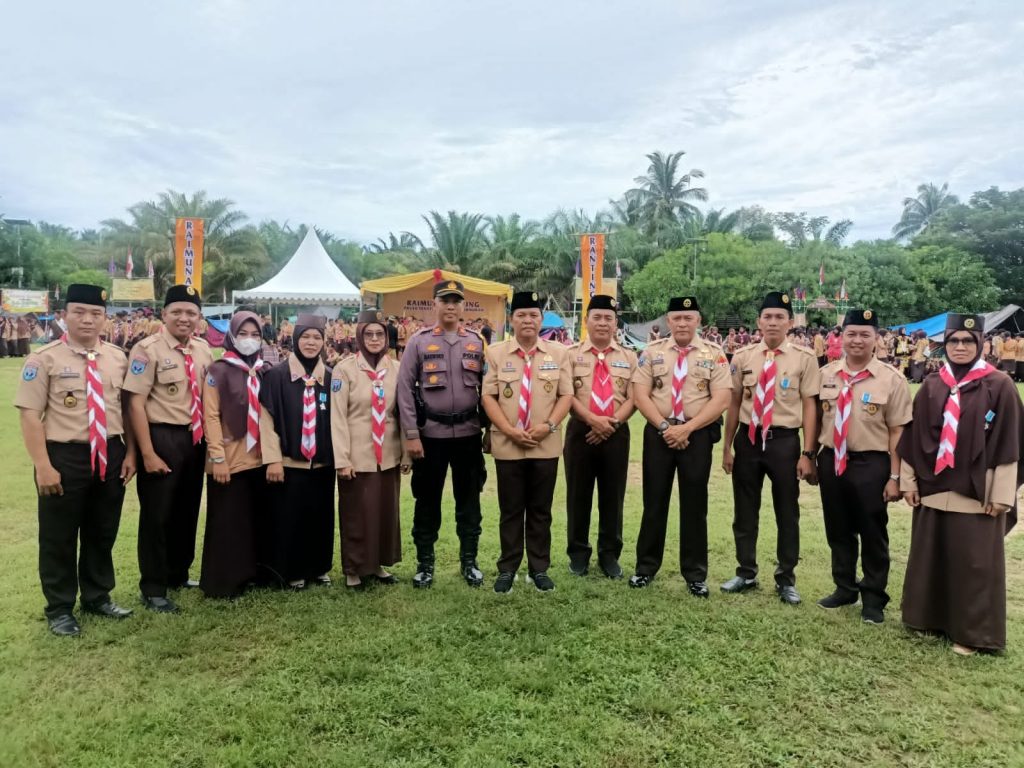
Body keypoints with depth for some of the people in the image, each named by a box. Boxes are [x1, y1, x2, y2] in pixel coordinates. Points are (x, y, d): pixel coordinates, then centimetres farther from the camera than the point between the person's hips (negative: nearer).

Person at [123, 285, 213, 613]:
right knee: (157, 513, 4)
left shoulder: (203, 349, 6)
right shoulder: (147, 349, -13)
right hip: (162, 438, -6)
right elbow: (136, 403, -15)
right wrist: (148, 453, -18)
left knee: (188, 510, 18)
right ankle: (153, 589, 20)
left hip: (195, 438, 6)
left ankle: (179, 574, 37)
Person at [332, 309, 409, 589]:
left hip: (388, 455, 4)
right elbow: (338, 417, -8)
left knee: (387, 511, 12)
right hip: (357, 456, -3)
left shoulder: (396, 369, 4)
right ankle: (354, 569, 20)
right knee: (357, 514, 5)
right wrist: (342, 459, -12)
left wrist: (406, 453, 6)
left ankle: (379, 563, 27)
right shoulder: (345, 369, -6)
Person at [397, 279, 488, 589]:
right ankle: (424, 563, 21)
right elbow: (405, 389, -4)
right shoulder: (419, 341, -2)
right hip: (430, 433, -2)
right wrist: (411, 434, -9)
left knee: (469, 499, 10)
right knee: (427, 500, 8)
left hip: (468, 433, 2)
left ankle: (469, 561, 23)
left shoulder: (476, 342, 5)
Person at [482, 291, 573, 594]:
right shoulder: (496, 352, 1)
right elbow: (488, 396, -2)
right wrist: (510, 430, -13)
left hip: (546, 445, 1)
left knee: (540, 510, 10)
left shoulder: (558, 353, 5)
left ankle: (539, 569, 22)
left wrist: (548, 425, -12)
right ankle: (507, 569, 19)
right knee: (510, 510, 8)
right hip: (507, 445, -1)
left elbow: (566, 395, 3)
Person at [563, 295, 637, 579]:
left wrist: (612, 422, -13)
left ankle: (609, 555, 21)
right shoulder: (572, 354, 3)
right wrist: (592, 419, -16)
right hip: (580, 431, -1)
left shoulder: (628, 357, 8)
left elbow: (633, 398, 1)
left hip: (617, 433, 1)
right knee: (578, 494, 6)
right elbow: (566, 394, -5)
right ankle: (578, 553, 20)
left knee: (613, 495, 8)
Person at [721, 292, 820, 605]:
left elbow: (809, 406, -6)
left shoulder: (804, 358, -6)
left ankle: (786, 579, 29)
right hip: (747, 438, 3)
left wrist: (807, 453, -8)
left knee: (787, 512, 10)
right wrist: (727, 446, 6)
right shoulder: (743, 357, 2)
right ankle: (746, 573, 32)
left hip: (784, 440, -2)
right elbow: (734, 403, 6)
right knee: (744, 510, 13)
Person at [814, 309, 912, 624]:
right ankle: (844, 588, 37)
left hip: (871, 464, -4)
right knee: (838, 531, 17)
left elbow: (897, 432, -8)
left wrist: (894, 477, -9)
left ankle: (873, 599, 28)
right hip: (830, 461, 4)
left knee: (872, 535, 10)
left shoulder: (891, 379, -9)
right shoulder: (825, 374, 3)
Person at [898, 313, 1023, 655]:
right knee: (931, 557, 12)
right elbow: (914, 436, 7)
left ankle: (970, 632, 17)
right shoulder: (931, 386, 5)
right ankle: (930, 618, 27)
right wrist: (908, 480, 4)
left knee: (974, 562, 5)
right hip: (932, 489, 4)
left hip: (976, 493, -3)